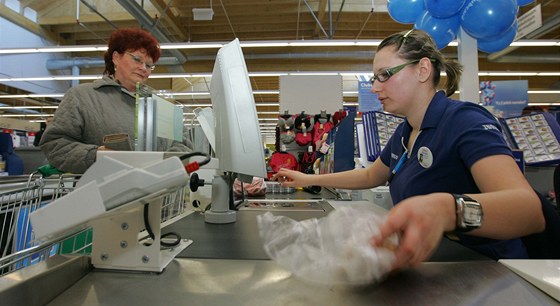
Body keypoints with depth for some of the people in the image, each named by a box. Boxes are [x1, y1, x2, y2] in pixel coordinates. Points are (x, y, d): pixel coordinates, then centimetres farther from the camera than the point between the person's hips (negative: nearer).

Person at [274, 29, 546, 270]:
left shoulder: (465, 121, -17)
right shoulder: (403, 133, 6)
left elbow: (530, 208, -30)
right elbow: (370, 176, 20)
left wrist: (447, 209, -51)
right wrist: (310, 179, 14)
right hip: (427, 267, 6)